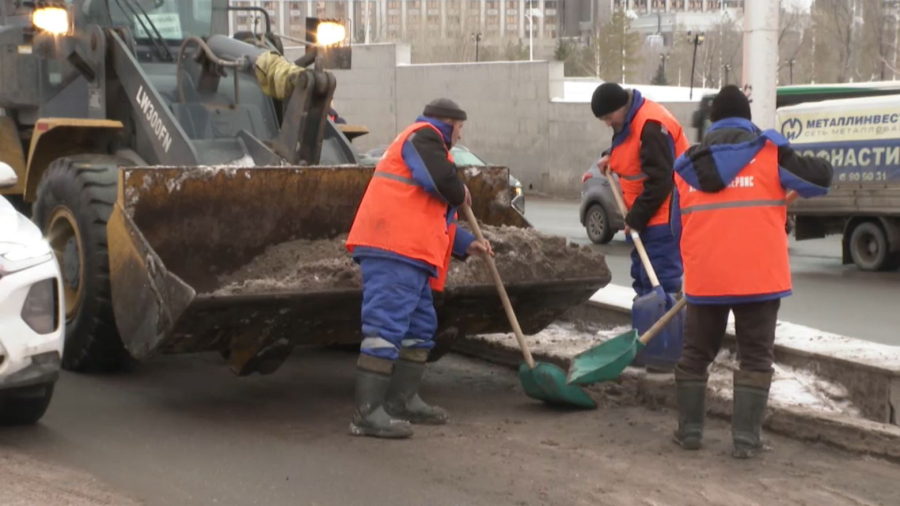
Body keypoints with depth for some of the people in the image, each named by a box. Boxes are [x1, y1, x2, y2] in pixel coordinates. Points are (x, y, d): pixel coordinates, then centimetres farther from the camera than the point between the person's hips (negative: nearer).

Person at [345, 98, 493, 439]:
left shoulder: (425, 142, 31)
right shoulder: (424, 136, -2)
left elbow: (432, 214, 33)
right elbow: (443, 181, -19)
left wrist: (466, 244, 26)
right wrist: (461, 195, 3)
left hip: (409, 254, 11)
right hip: (394, 250, -11)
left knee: (421, 327, 17)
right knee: (386, 327, -14)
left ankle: (403, 401, 25)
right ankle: (367, 413, -17)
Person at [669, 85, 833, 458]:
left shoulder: (687, 168, 11)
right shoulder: (769, 154, 0)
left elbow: (677, 229, 17)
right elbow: (821, 176, 0)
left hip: (704, 278, 3)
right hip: (759, 277, -3)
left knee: (695, 354, 17)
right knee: (756, 357, 8)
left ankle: (689, 430, 21)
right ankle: (746, 439, 4)